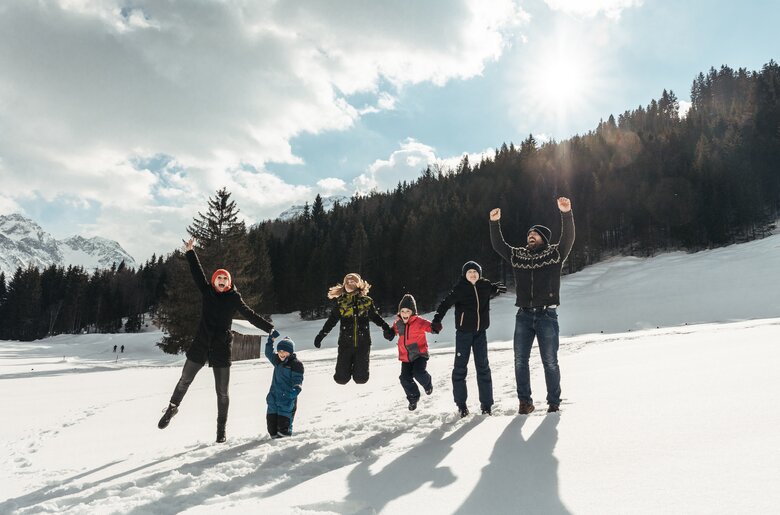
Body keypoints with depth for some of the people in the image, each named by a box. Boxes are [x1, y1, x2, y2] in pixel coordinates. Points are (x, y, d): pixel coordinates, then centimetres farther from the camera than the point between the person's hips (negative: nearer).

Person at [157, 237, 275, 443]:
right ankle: (172, 407, 44)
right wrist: (190, 252, -2)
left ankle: (221, 427, 20)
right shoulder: (207, 292, 3)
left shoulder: (234, 298, -1)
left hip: (221, 349, -1)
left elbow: (251, 315, -1)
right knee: (184, 381, 16)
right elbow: (197, 272, 3)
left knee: (222, 392, 4)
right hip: (200, 345, 1)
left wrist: (269, 328, -8)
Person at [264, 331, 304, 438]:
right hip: (274, 396, 7)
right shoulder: (277, 361, 13)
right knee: (271, 420, 9)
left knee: (284, 422, -6)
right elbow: (268, 353, 26)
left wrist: (296, 389, -30)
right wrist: (271, 340, 17)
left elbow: (297, 379, -12)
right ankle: (274, 436, 21)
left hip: (287, 398, -7)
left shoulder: (296, 364, -8)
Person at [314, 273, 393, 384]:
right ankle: (347, 367, 30)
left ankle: (358, 371, 33)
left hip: (363, 343, 0)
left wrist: (386, 328, 1)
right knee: (341, 378, -5)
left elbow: (376, 317, 13)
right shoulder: (340, 302, 4)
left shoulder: (366, 301, 5)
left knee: (361, 378, -3)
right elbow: (331, 321, 5)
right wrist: (320, 335, -1)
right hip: (346, 343, 0)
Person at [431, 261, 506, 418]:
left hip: (480, 332, 3)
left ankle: (486, 403, 14)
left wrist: (497, 288, 11)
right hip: (464, 332, -3)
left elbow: (493, 289, 29)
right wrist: (437, 319, -27)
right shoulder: (459, 288, -9)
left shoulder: (485, 286, 3)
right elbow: (446, 303, -17)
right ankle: (461, 404, 12)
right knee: (460, 366, 1)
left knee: (483, 366, 5)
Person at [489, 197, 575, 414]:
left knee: (550, 362, 2)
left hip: (547, 315, -3)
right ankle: (525, 401, 15)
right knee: (520, 360, 4)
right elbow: (498, 245, 10)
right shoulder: (518, 255, 12)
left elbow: (568, 238, -12)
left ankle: (554, 402, 15)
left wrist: (566, 213, -26)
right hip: (524, 315, 4)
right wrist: (494, 223, -3)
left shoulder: (555, 254, 2)